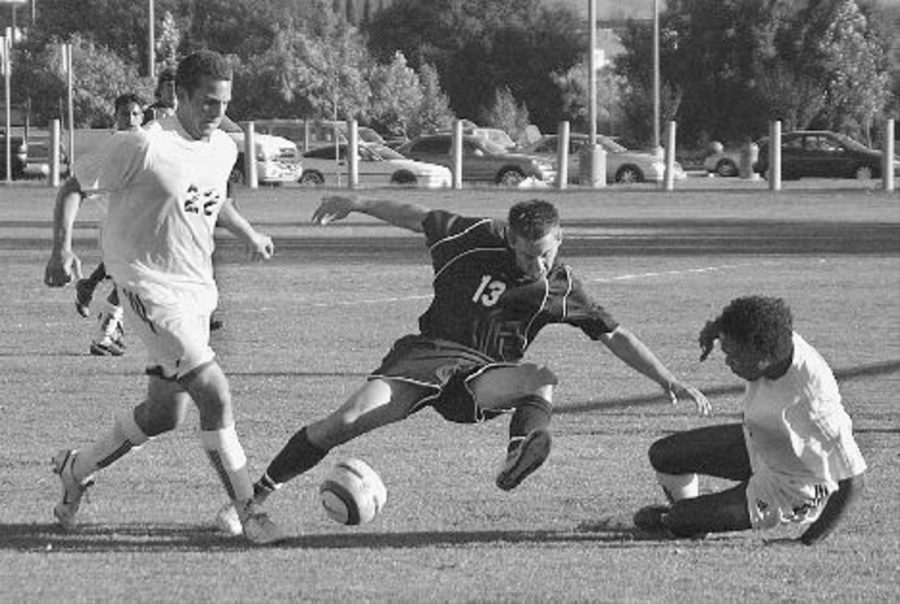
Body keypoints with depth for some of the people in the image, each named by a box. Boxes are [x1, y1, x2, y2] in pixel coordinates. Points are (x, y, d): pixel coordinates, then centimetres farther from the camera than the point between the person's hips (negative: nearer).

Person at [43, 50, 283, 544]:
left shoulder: (223, 149, 7)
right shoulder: (144, 146, -17)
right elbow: (74, 187, -9)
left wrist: (248, 233, 29)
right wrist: (62, 250, -20)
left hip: (196, 291, 8)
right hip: (150, 291, -8)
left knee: (165, 413, 11)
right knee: (213, 392, -18)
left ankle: (77, 470, 31)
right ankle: (248, 512, -13)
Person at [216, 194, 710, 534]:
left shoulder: (561, 288, -2)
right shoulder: (476, 240, -6)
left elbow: (615, 336, 1)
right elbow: (415, 217, 8)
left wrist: (669, 380, -4)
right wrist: (356, 204, 14)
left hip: (484, 376, 2)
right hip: (428, 353, -2)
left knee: (542, 380, -31)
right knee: (346, 421, -20)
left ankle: (522, 451, -53)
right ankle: (256, 495, -12)